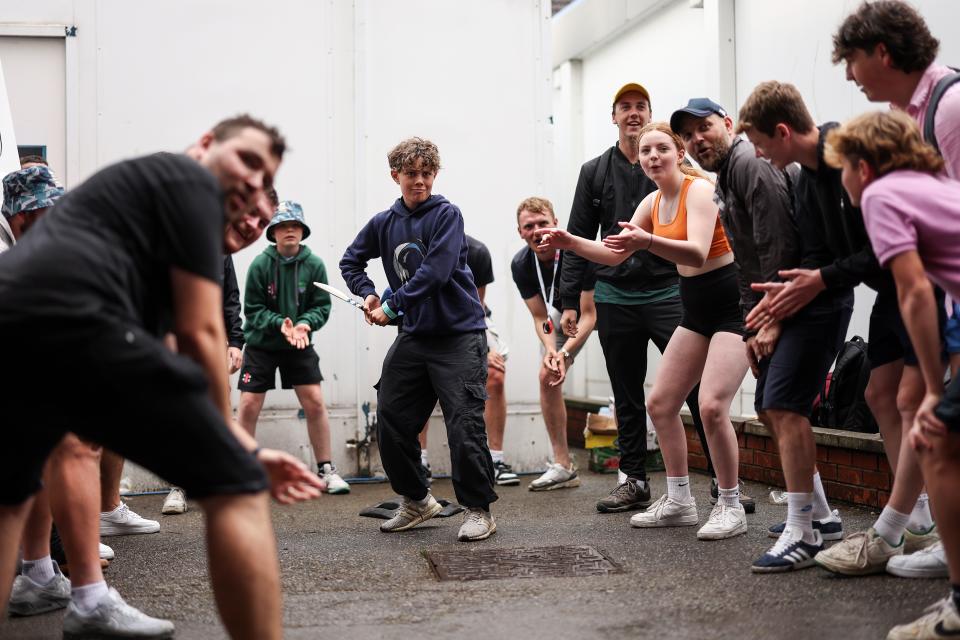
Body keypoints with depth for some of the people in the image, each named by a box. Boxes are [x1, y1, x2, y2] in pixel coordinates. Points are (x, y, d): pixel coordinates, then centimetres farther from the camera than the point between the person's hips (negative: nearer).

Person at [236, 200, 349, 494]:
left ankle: (326, 469, 10)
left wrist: (304, 324, -23)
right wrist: (280, 324, -24)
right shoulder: (260, 264, -13)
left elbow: (322, 306, -5)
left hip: (300, 346, 1)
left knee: (315, 403, -4)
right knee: (248, 406, -4)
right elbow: (253, 309, -10)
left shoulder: (314, 264, -8)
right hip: (261, 345, -1)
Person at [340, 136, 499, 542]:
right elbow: (351, 261, 21)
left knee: (464, 425, -9)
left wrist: (392, 306, -17)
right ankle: (417, 501, 24)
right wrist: (367, 294, 4)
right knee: (391, 421, 6)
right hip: (413, 337, 6)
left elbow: (435, 272, -19)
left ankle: (478, 509, 6)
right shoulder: (384, 223, 8)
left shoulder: (447, 215, -8)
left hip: (459, 334, -6)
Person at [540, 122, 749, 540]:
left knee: (711, 406, -20)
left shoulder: (699, 189, -17)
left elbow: (698, 253, -33)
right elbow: (615, 254, 9)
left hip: (733, 306, -9)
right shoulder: (652, 203, 7)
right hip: (696, 311, 9)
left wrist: (647, 241, -49)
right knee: (660, 403, 7)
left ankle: (731, 508, -5)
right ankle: (679, 502, 18)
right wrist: (571, 243, -7)